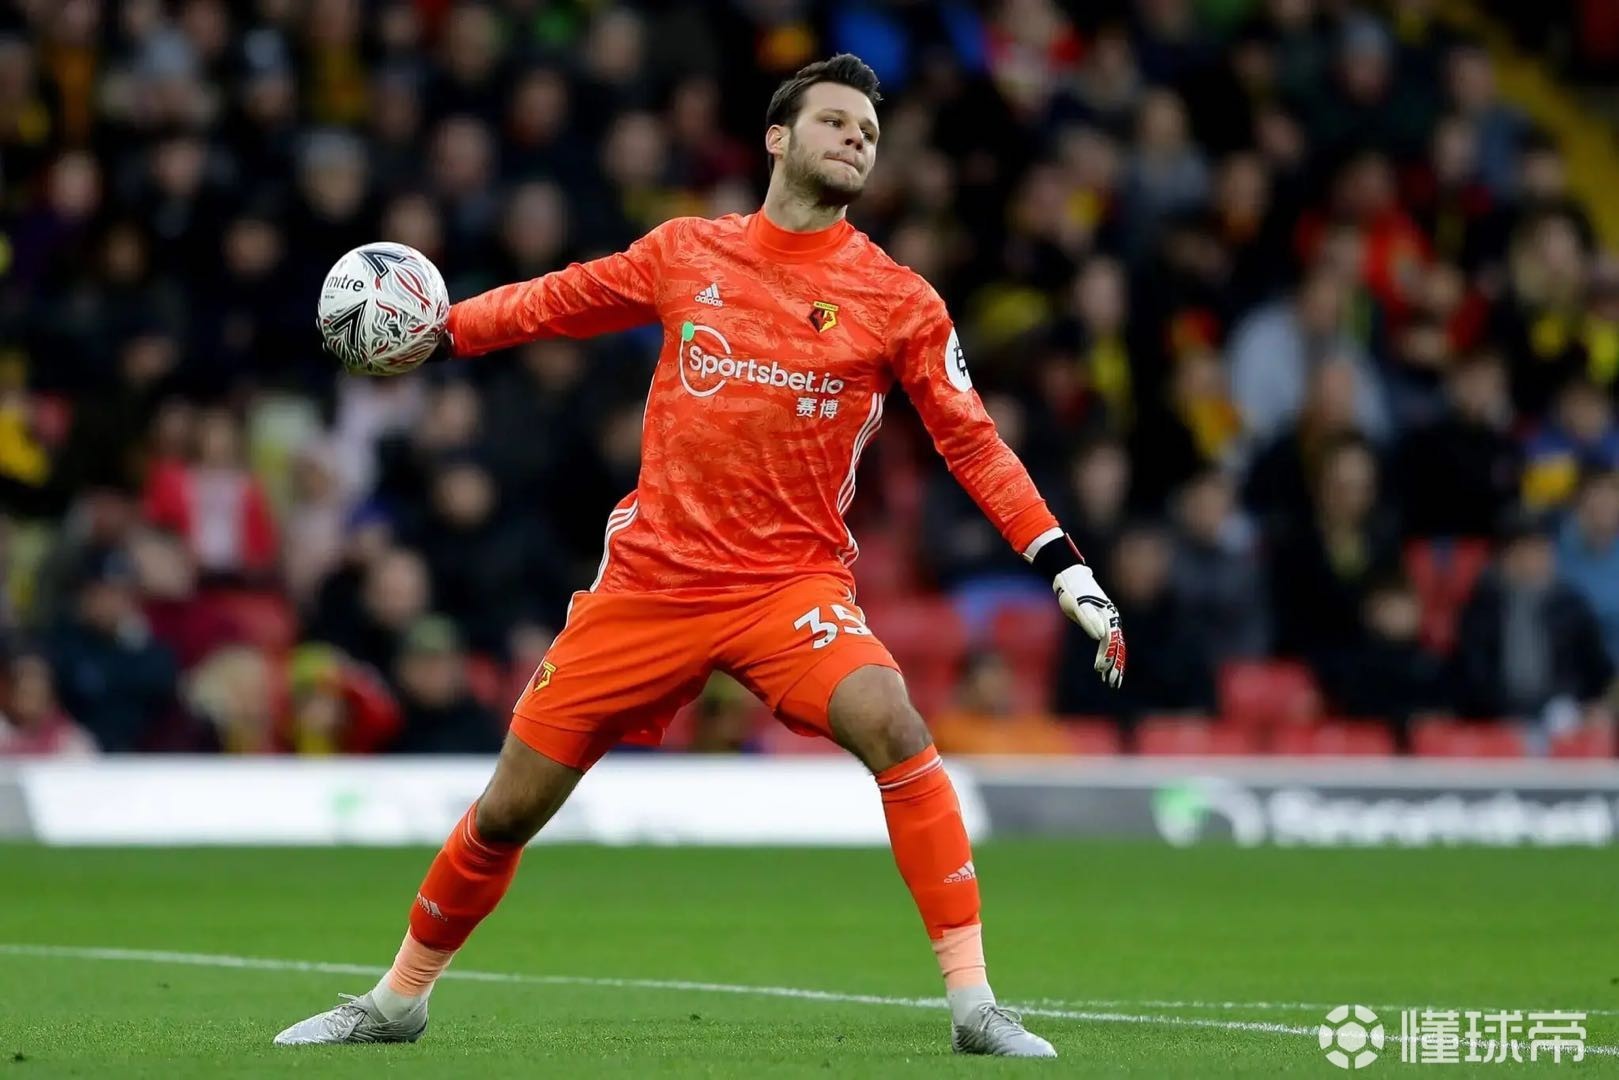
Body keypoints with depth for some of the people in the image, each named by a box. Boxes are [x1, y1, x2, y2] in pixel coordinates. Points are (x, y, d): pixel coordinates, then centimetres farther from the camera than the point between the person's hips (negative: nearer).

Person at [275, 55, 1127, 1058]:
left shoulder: (898, 299, -2)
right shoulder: (686, 253, 4)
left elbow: (973, 442, 0)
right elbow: (555, 300, 19)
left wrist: (1070, 572, -7)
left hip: (794, 581, -2)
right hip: (651, 577, 2)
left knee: (895, 729, -30)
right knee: (509, 808, 4)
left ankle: (973, 1002, -23)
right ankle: (398, 1000, 28)